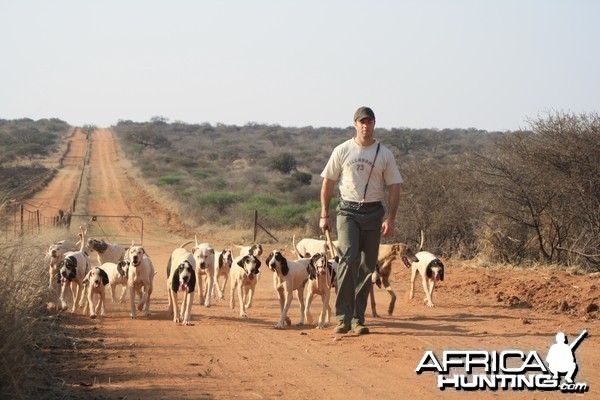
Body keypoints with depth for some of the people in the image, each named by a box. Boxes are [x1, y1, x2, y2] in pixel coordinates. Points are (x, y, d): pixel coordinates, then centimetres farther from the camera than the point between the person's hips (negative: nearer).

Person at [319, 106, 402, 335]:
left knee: (367, 266, 3)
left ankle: (358, 319, 11)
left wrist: (390, 219, -5)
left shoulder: (385, 154, 5)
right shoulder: (342, 151, 4)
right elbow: (328, 183, 9)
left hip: (373, 212, 2)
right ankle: (343, 317, -17)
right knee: (349, 259, -19)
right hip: (348, 210, -2)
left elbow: (394, 187, 6)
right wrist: (324, 215, 3)